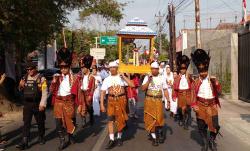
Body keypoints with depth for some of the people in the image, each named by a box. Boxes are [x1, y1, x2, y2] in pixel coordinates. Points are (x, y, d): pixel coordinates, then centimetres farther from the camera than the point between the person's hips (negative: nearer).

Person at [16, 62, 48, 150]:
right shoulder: (25, 78, 8)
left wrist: (42, 104, -19)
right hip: (27, 104, 4)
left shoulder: (41, 78, -8)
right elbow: (21, 90, 19)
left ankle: (41, 137, 31)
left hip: (37, 104, -3)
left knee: (40, 122, 11)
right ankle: (24, 142, -4)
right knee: (26, 123, -3)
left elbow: (45, 92, -13)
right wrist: (21, 86, -4)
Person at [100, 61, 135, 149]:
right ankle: (111, 140, -2)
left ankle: (119, 138, 26)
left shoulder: (122, 77, 2)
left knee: (120, 120, 9)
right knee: (110, 120, -7)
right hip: (111, 100, 0)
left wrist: (124, 77, -13)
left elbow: (132, 85, -8)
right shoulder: (107, 79, 4)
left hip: (121, 100, 0)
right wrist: (102, 104, -4)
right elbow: (103, 92, 3)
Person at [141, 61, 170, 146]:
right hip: (149, 100, 0)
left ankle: (160, 134, 31)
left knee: (159, 118, 5)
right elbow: (143, 88, -7)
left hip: (158, 101, 1)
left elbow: (165, 90, 4)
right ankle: (154, 137, 13)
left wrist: (168, 101, -2)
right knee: (151, 119, 2)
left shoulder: (162, 78, 4)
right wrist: (149, 80, -16)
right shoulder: (147, 77, 1)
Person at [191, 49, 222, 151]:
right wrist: (194, 105, -10)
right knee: (201, 126, 6)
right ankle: (205, 143, 25)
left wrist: (216, 83, -21)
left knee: (215, 125, -1)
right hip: (201, 106, 0)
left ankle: (212, 141, 23)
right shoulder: (196, 82, -1)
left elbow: (219, 92, -5)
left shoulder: (213, 80, 2)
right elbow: (193, 94, 0)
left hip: (212, 106, 1)